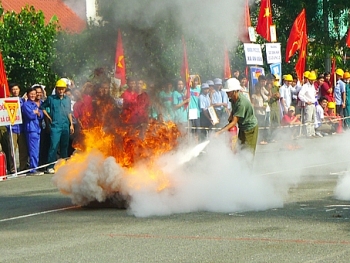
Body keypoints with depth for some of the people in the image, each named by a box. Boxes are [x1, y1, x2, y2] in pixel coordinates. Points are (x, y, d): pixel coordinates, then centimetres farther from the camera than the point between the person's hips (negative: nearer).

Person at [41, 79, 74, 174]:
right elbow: (42, 107, 7)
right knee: (54, 146, -10)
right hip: (55, 126, -4)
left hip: (65, 126, 4)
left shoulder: (67, 99, 12)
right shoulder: (51, 98, 1)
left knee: (64, 146, 9)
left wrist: (71, 124, 12)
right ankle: (50, 166, -9)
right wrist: (49, 117, 1)